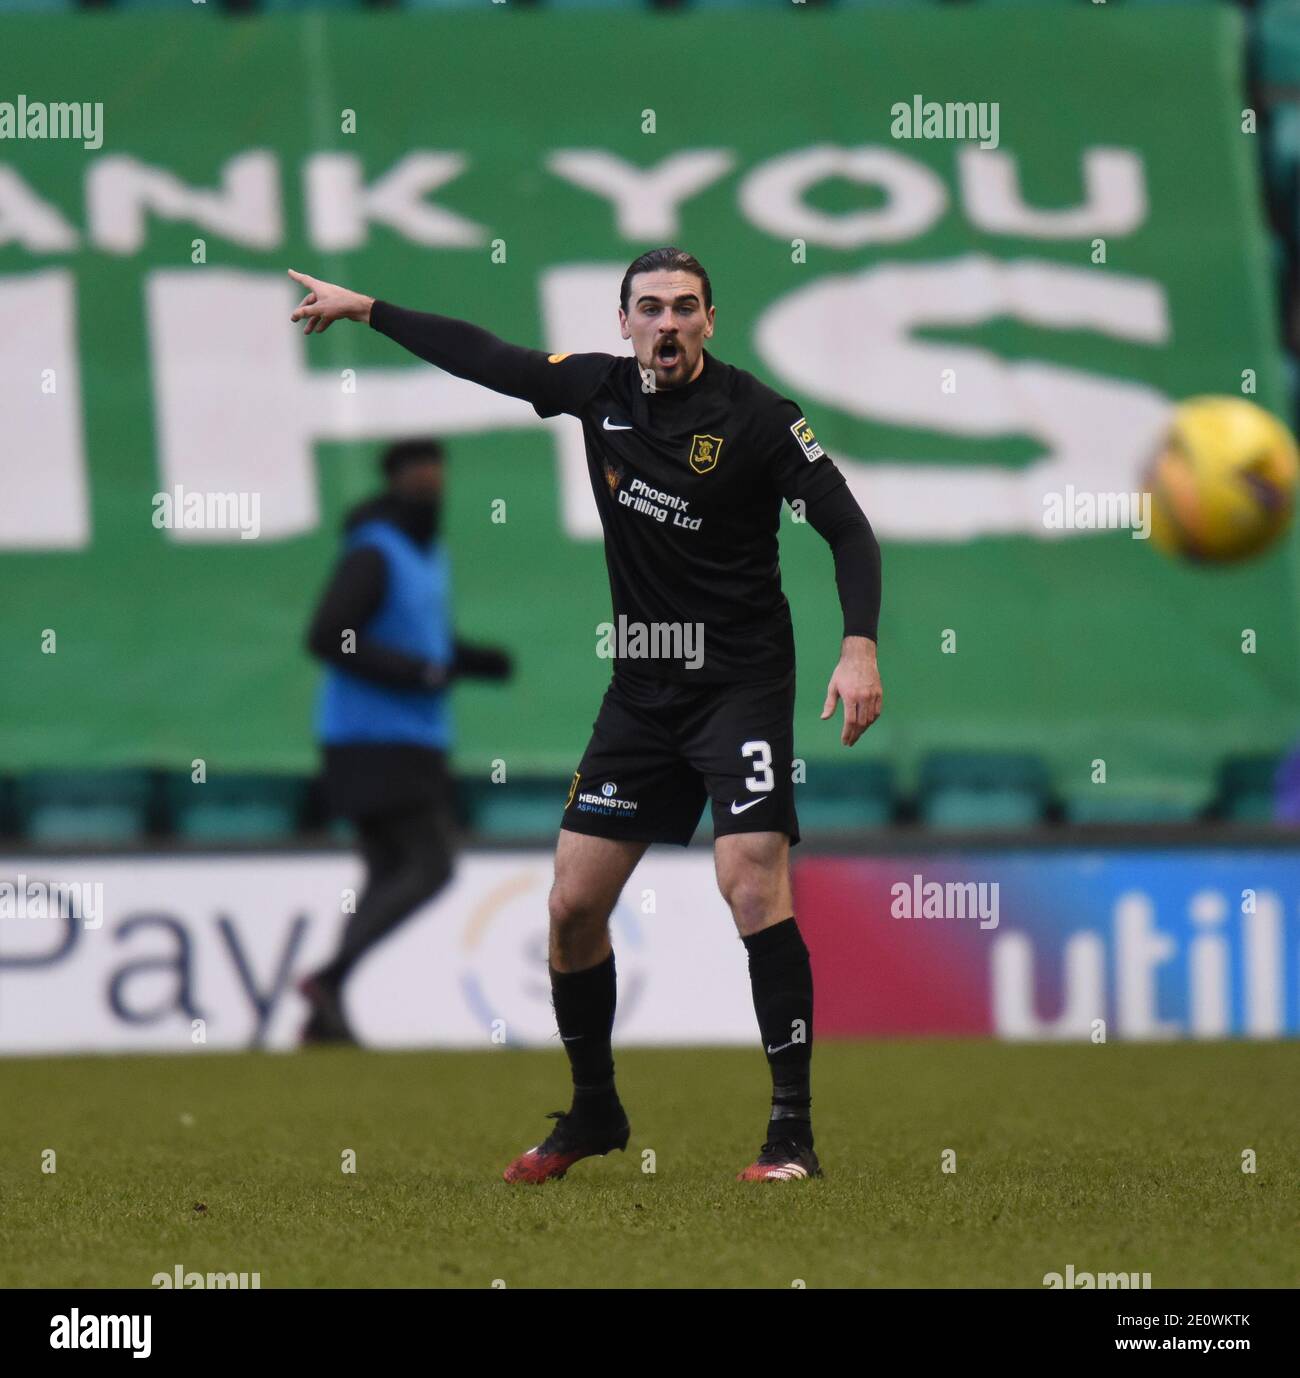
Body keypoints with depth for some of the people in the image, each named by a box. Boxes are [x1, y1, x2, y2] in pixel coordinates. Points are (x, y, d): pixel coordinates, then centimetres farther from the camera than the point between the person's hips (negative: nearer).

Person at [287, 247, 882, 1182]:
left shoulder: (755, 415, -11)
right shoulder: (600, 389, 4)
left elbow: (847, 527, -12)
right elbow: (488, 359, 17)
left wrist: (860, 647, -25)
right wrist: (365, 309, 22)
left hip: (740, 684, -6)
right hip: (641, 690, 6)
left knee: (752, 882, -21)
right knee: (573, 904, 4)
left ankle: (793, 1130, -16)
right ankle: (594, 1113, 24)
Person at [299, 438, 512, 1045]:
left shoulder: (429, 556, 17)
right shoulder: (371, 556, -13)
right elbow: (326, 639, -21)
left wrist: (482, 661, 6)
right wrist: (417, 673, -22)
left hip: (412, 743, 10)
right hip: (376, 741, -10)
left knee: (388, 879, 8)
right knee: (431, 868, -14)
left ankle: (324, 1018, 7)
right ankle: (328, 980, -14)